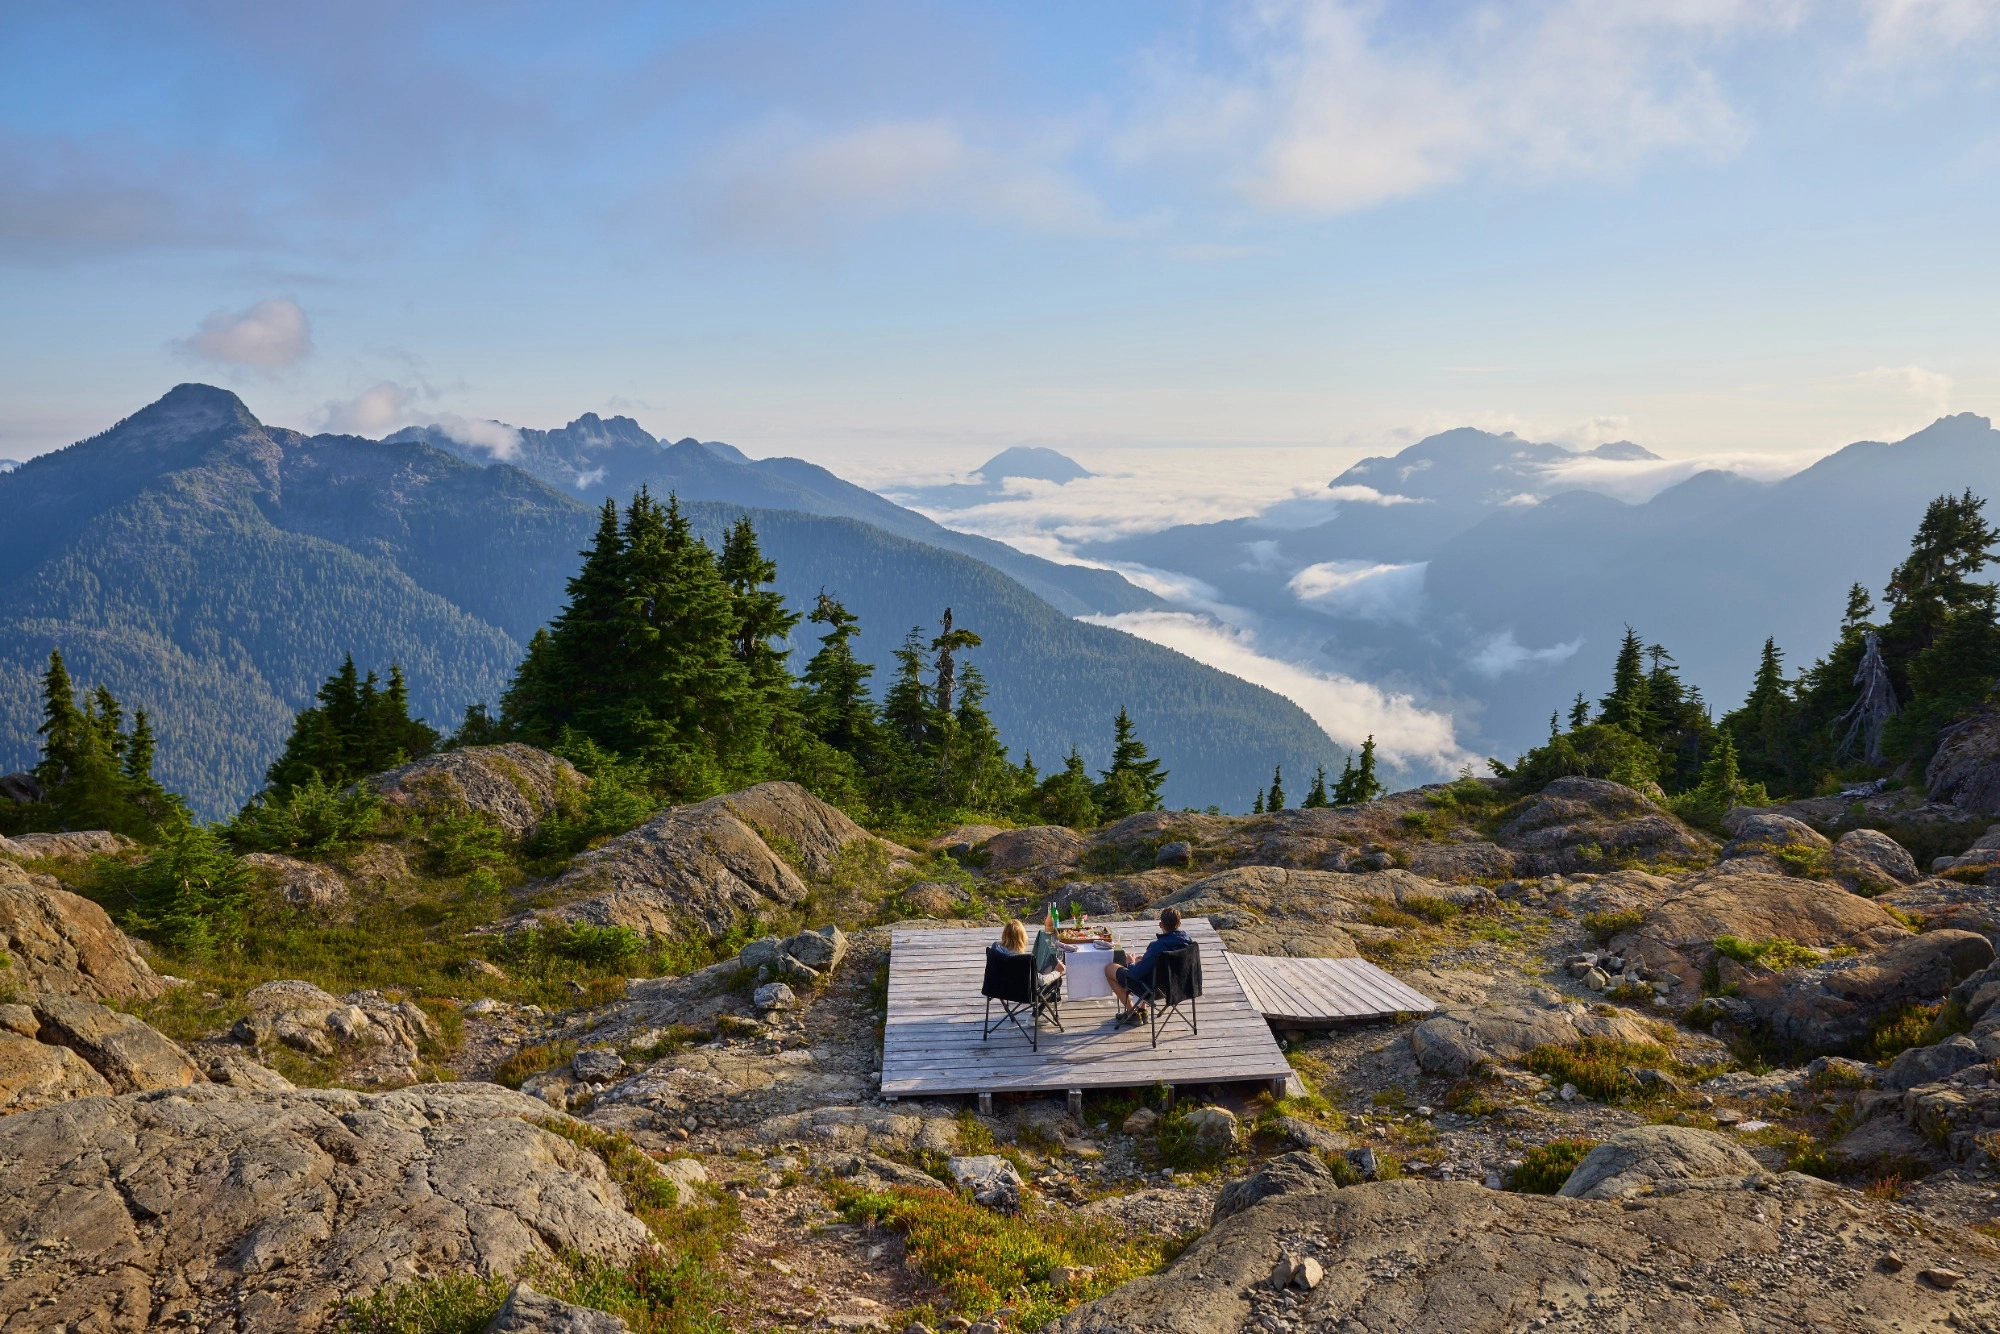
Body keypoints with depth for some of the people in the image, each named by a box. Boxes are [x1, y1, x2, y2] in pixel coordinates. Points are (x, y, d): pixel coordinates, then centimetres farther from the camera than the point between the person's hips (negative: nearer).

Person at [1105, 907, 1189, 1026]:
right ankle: (1141, 1010, 32)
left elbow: (1136, 974, -26)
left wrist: (1130, 964, -4)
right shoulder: (1185, 939, -11)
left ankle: (1132, 1013, 15)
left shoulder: (1157, 947, -34)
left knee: (1109, 968, 8)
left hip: (1153, 989, -7)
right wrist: (1146, 958, 9)